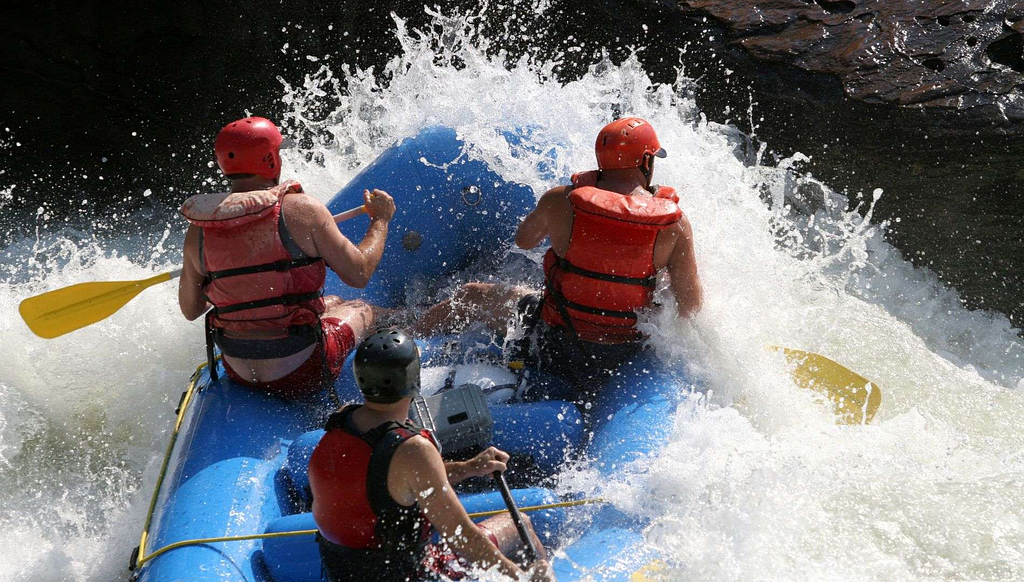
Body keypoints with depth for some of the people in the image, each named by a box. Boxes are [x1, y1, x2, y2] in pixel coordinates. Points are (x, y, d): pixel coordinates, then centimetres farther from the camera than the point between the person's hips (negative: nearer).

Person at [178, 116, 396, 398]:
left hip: (239, 373, 5)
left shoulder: (198, 230, -6)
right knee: (362, 310, 27)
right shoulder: (301, 209, -18)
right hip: (303, 373, -5)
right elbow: (359, 274, -11)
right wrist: (381, 219, 5)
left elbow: (190, 310, 5)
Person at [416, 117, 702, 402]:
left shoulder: (560, 201, -13)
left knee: (468, 296, 21)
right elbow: (689, 308, -11)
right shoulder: (674, 224, -14)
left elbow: (523, 239, 7)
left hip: (554, 343, -1)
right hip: (622, 356, 2)